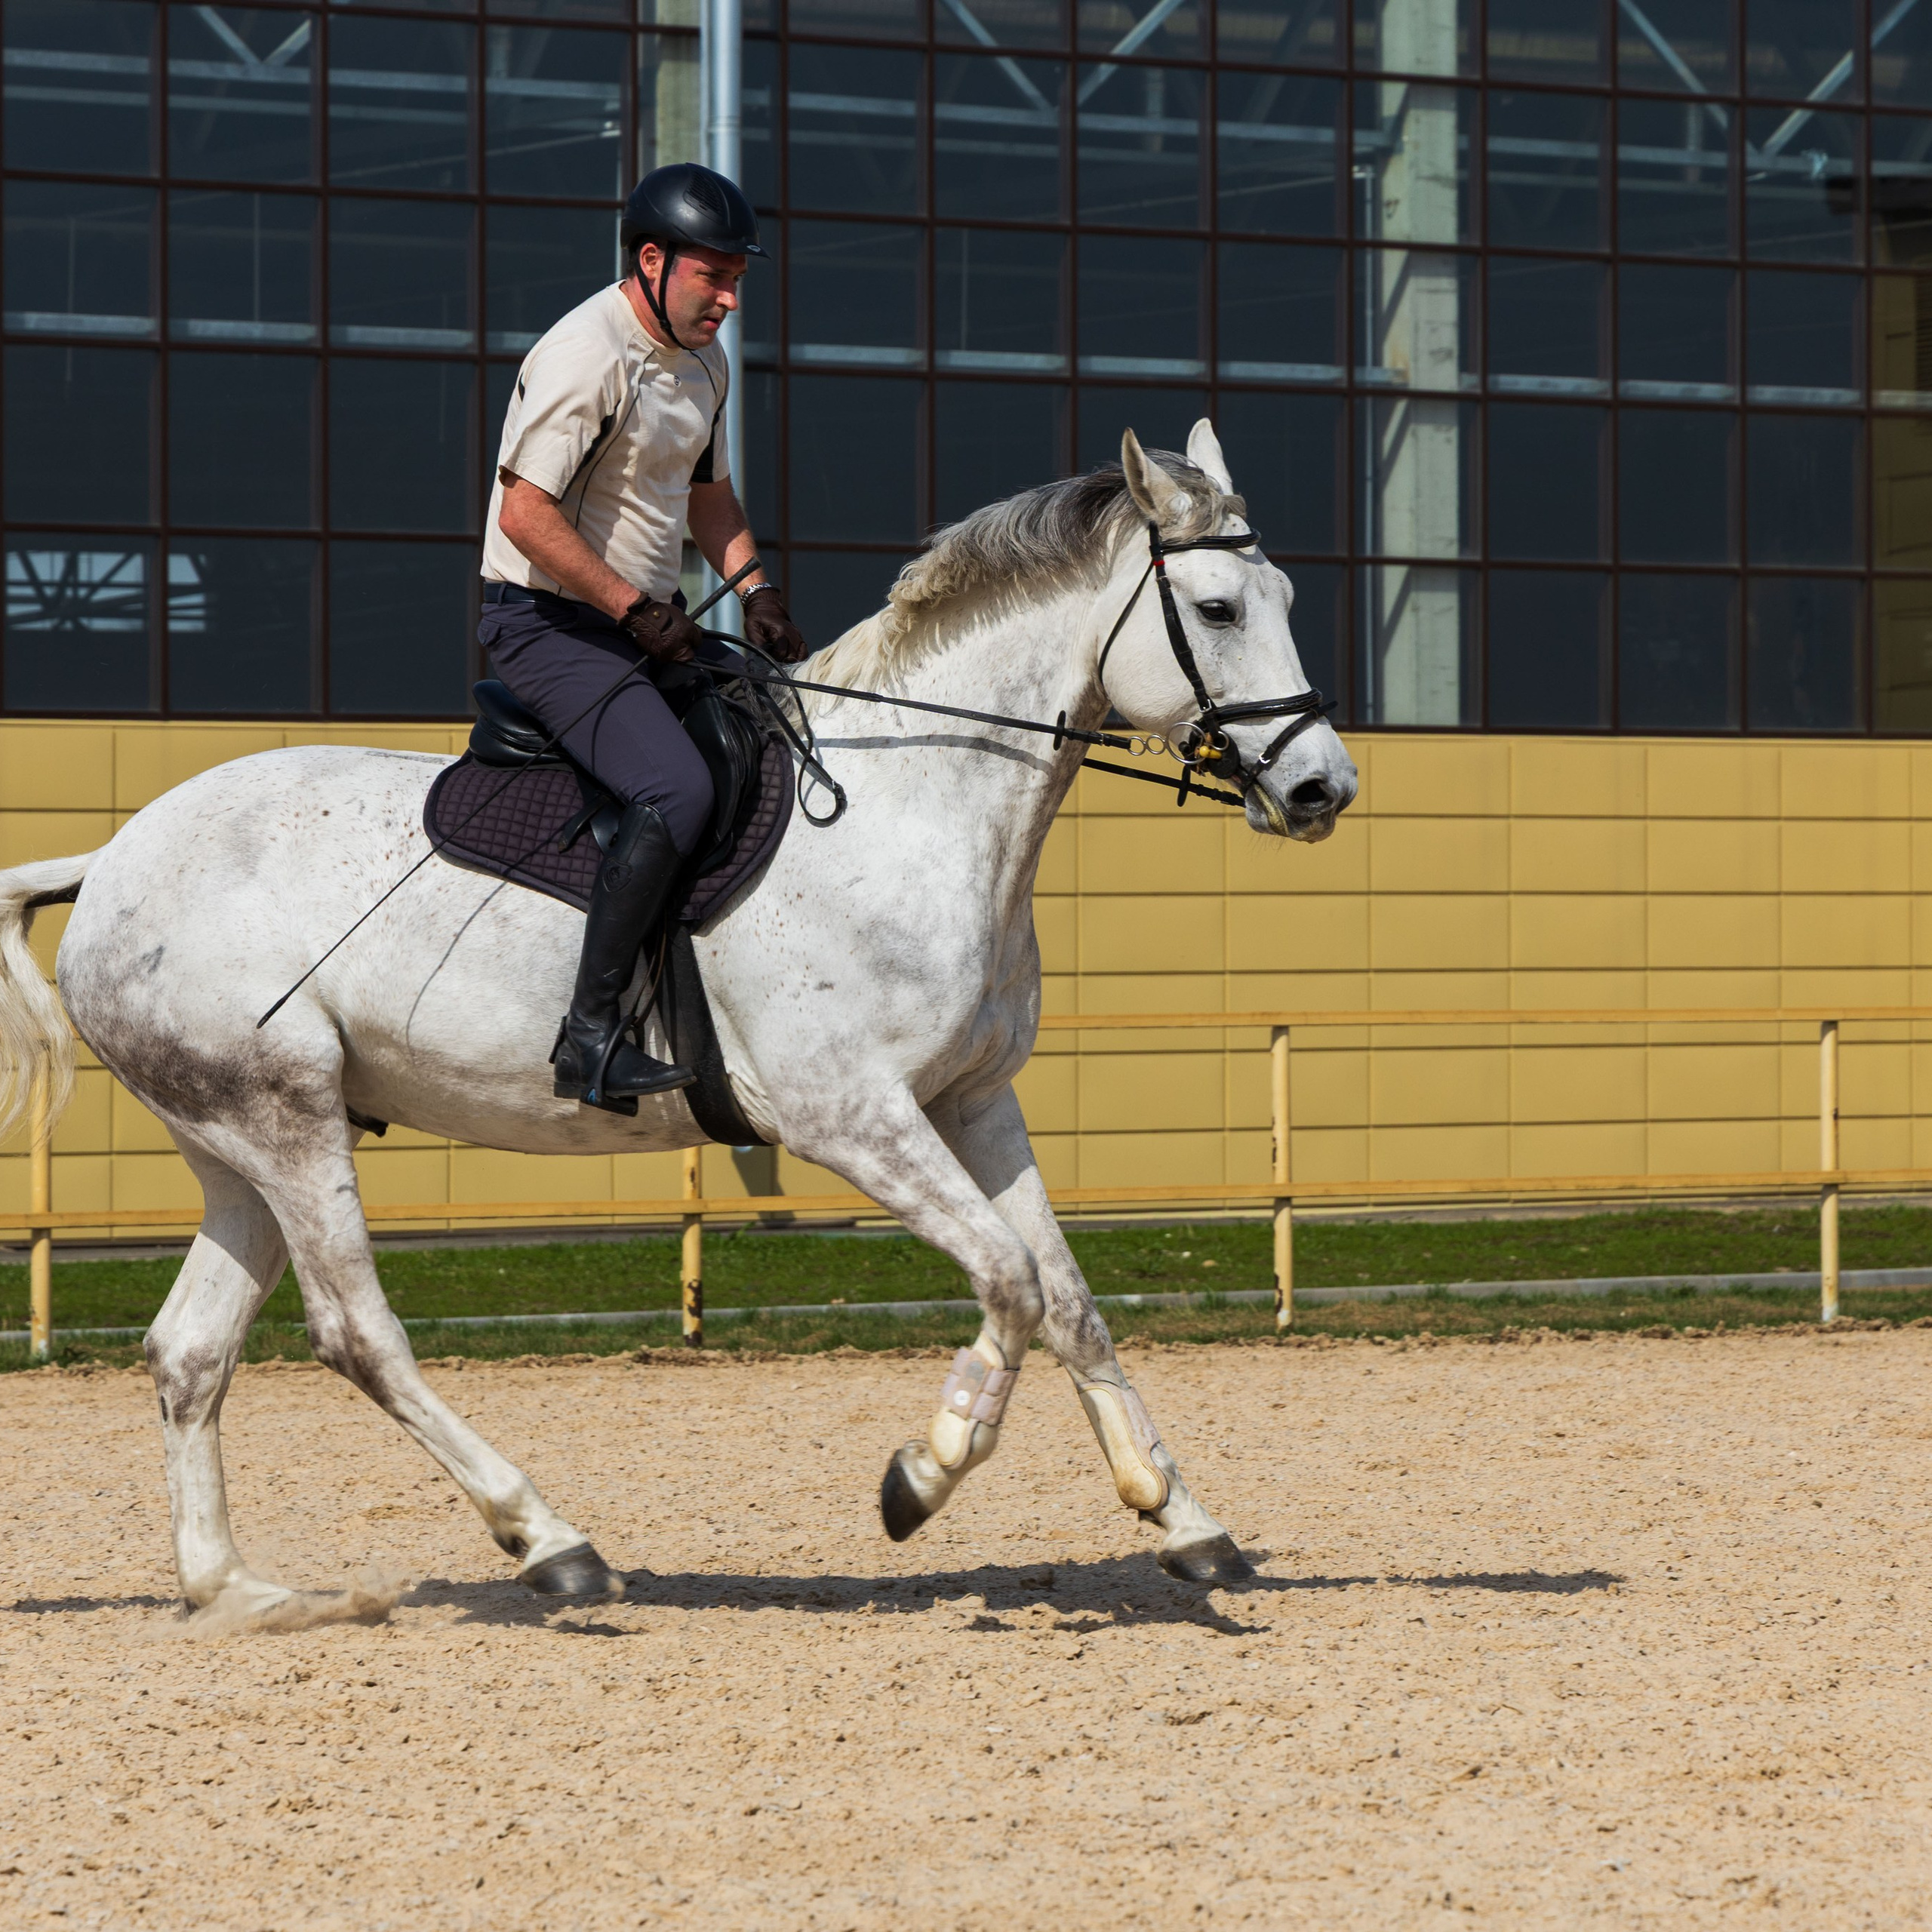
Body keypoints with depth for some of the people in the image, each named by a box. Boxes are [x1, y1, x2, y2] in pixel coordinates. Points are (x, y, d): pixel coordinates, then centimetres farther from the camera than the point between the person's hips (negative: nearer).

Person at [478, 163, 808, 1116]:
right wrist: (636, 611, -21)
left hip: (647, 623, 10)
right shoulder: (587, 356, -19)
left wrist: (754, 585, 8)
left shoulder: (704, 362, 11)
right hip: (549, 621, -10)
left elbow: (707, 491, 26)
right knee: (679, 788, -27)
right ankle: (591, 1036, -28)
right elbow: (525, 513, -25)